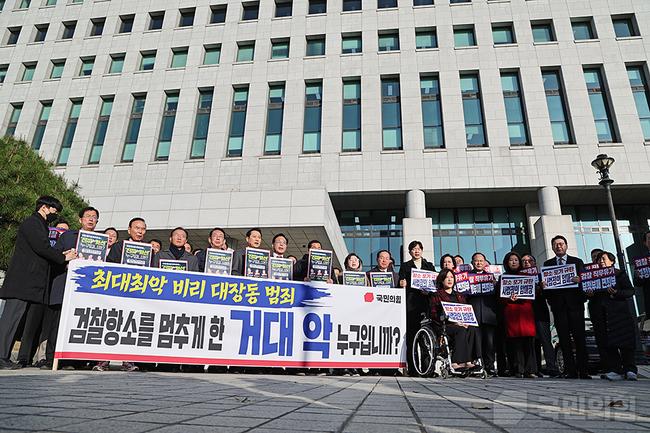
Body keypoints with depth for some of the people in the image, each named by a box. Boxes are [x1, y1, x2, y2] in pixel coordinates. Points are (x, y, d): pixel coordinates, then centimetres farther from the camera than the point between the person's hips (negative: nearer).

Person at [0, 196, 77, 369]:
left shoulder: (41, 226, 25)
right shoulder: (31, 223, -5)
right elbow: (41, 248, -16)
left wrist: (62, 254, 8)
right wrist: (64, 257, -7)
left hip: (34, 283, 10)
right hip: (22, 282, -10)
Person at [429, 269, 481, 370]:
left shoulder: (460, 296, 25)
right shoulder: (436, 295, 9)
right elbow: (434, 315, -2)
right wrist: (453, 321, -14)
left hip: (461, 324, 4)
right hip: (444, 326, -4)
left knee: (472, 329, -27)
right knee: (462, 331, -33)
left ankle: (469, 361, -33)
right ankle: (457, 361, -34)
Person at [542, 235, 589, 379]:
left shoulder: (577, 262, 11)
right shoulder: (547, 264, 13)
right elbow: (545, 283, 8)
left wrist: (579, 280, -19)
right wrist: (543, 285, -15)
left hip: (575, 303, -1)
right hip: (558, 305, 1)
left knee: (579, 337, -1)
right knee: (564, 340, 1)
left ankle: (583, 371, 5)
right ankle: (570, 371, 5)